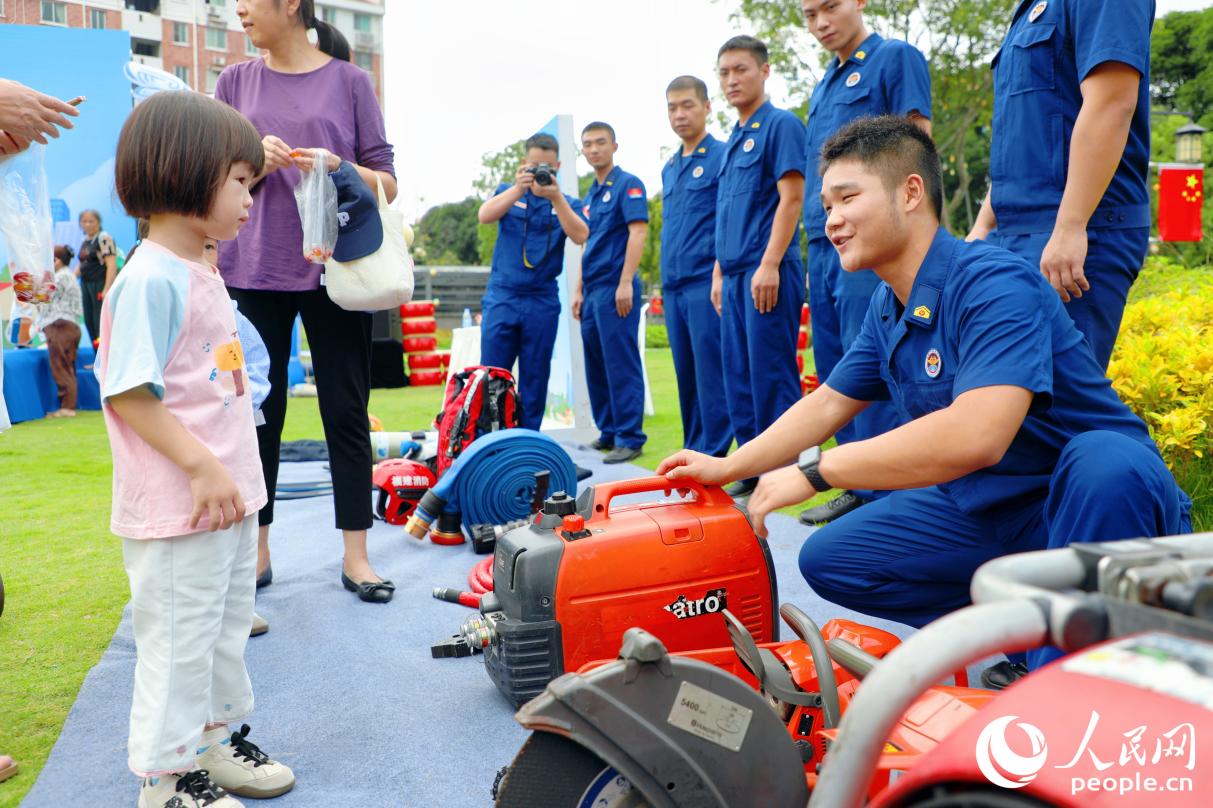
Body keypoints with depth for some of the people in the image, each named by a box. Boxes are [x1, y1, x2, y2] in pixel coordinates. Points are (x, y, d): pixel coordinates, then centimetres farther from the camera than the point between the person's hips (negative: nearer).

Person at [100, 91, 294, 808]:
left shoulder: (202, 274, 11)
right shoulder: (149, 280, -18)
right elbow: (126, 394, -22)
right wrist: (202, 467, -24)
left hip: (229, 498, 10)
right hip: (177, 510, -10)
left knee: (226, 628, 21)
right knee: (179, 640, 5)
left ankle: (218, 739, 38)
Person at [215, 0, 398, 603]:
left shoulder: (349, 82, 5)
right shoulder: (236, 82, 11)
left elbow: (386, 184, 5)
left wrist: (340, 170, -15)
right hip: (252, 271, 2)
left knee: (346, 412, 1)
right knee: (258, 412, 5)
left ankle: (355, 556, 9)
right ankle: (256, 550, 18)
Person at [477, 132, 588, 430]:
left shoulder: (567, 203, 8)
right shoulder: (508, 193, 8)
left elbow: (580, 236, -11)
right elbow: (484, 216, -10)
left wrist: (556, 197, -19)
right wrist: (518, 188, -21)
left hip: (543, 301, 1)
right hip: (502, 297, 0)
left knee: (535, 379, 6)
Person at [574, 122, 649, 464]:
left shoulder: (628, 184, -4)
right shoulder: (590, 195, 19)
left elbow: (638, 232, -14)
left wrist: (626, 283, -21)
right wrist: (579, 291, 18)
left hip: (615, 289, -8)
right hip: (592, 291, 8)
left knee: (621, 365, -8)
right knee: (596, 367, 11)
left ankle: (630, 437, -3)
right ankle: (608, 432, 19)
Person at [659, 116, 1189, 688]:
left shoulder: (993, 283, -25)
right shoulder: (886, 308, 3)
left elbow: (975, 436, -39)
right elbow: (828, 404, 14)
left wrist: (813, 470, -31)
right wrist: (728, 467, 7)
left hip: (1103, 502, -7)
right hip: (986, 509, 8)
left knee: (1104, 461, -40)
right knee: (828, 559, 0)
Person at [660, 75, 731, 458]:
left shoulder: (723, 155, -3)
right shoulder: (669, 168, 19)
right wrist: (666, 282, 18)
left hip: (707, 282, -7)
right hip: (673, 286, 8)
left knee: (711, 372, -7)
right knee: (686, 374, 11)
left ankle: (714, 453, -2)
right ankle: (694, 450, 19)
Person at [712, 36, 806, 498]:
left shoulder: (781, 125, -4)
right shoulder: (733, 141, 21)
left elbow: (791, 198, -13)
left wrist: (770, 264, -20)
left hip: (767, 271, -9)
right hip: (735, 275, 9)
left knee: (771, 373, -7)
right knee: (738, 374, 9)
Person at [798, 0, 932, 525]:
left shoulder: (896, 58, 0)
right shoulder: (824, 86, 22)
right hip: (823, 245, 8)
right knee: (833, 373, 9)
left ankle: (882, 496, -2)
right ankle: (857, 488, 18)